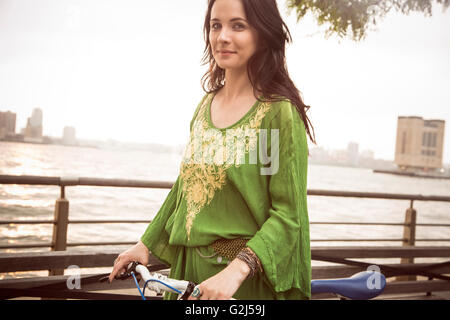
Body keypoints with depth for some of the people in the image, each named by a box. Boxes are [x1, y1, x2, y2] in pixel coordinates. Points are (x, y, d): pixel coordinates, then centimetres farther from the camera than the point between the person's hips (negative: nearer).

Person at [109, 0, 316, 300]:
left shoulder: (280, 111, -14)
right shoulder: (206, 104, 6)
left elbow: (288, 212, -19)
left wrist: (237, 269, -30)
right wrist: (146, 243, 15)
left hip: (248, 277, -6)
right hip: (191, 266, 6)